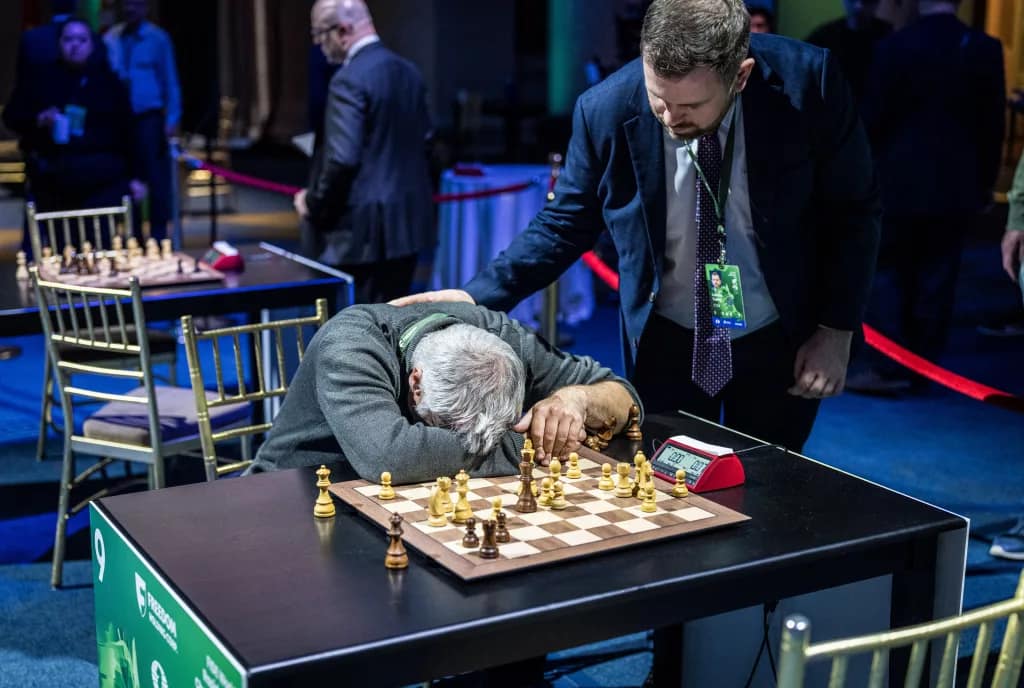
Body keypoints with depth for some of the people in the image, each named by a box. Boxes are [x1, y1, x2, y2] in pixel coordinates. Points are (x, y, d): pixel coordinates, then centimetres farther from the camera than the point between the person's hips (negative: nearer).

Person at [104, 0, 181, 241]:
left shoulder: (157, 38, -1)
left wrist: (172, 119, -8)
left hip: (149, 118, -3)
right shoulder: (110, 39, 6)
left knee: (156, 177, -4)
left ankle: (158, 235, 4)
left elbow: (170, 81, 0)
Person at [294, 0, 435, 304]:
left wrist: (313, 203, -9)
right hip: (408, 219, 9)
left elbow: (343, 159, -23)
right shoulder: (409, 72, 9)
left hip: (364, 227, -8)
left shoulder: (349, 80, -17)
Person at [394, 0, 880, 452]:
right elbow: (564, 225, -5)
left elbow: (853, 212, -7)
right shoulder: (606, 109, -19)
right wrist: (479, 295, -17)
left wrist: (836, 330, -10)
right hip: (666, 340, 0)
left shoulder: (807, 82, -21)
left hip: (781, 339, 0)